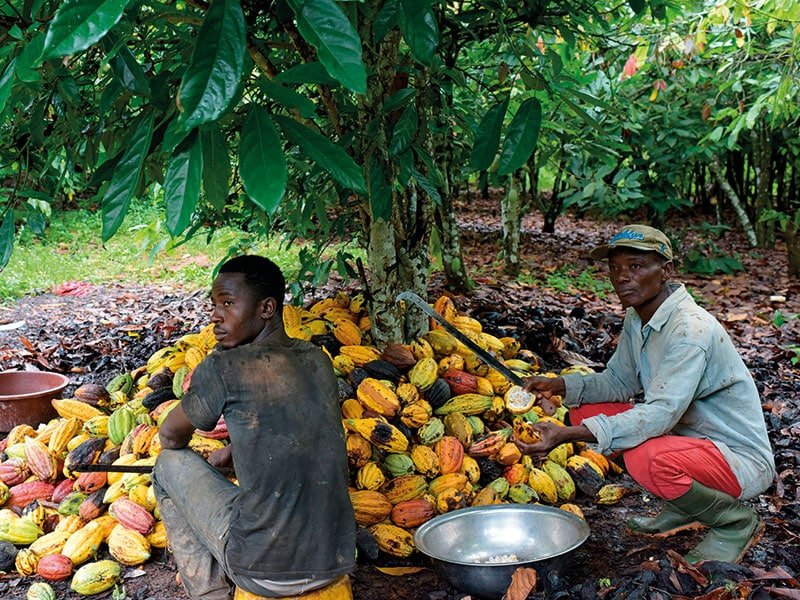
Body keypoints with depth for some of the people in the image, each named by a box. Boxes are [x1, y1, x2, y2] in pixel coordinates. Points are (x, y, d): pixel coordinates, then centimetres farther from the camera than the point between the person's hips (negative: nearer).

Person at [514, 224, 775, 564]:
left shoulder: (691, 329, -26)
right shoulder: (637, 318, 2)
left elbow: (661, 412, -35)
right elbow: (619, 382, 11)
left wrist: (569, 436, -44)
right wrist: (559, 385, -8)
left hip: (743, 460, -9)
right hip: (685, 434, 9)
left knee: (647, 457, -37)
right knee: (585, 410, 0)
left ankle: (736, 521, -5)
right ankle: (682, 508, 12)